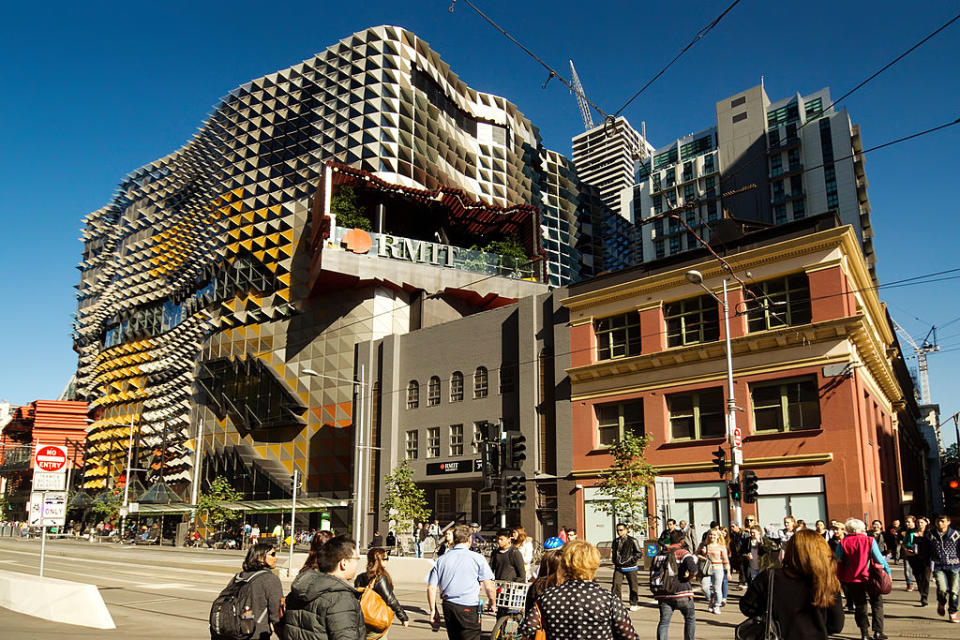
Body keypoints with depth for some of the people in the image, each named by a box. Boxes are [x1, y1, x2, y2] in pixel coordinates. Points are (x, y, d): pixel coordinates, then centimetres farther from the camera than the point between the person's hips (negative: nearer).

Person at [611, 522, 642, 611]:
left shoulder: (632, 540, -6)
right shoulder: (616, 541, 9)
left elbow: (638, 553, -3)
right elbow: (613, 552, 23)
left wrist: (632, 560, -12)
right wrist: (615, 562, 11)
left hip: (630, 568, -3)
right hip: (618, 568, 3)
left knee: (633, 586, 6)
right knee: (616, 584, -7)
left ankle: (634, 604, 22)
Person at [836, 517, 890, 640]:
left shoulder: (843, 543, -5)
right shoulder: (870, 541, -9)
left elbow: (836, 560, -4)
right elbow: (879, 558, -8)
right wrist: (887, 570, 5)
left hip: (851, 579, 1)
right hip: (869, 577, -1)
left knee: (860, 606, 13)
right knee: (877, 603, 15)